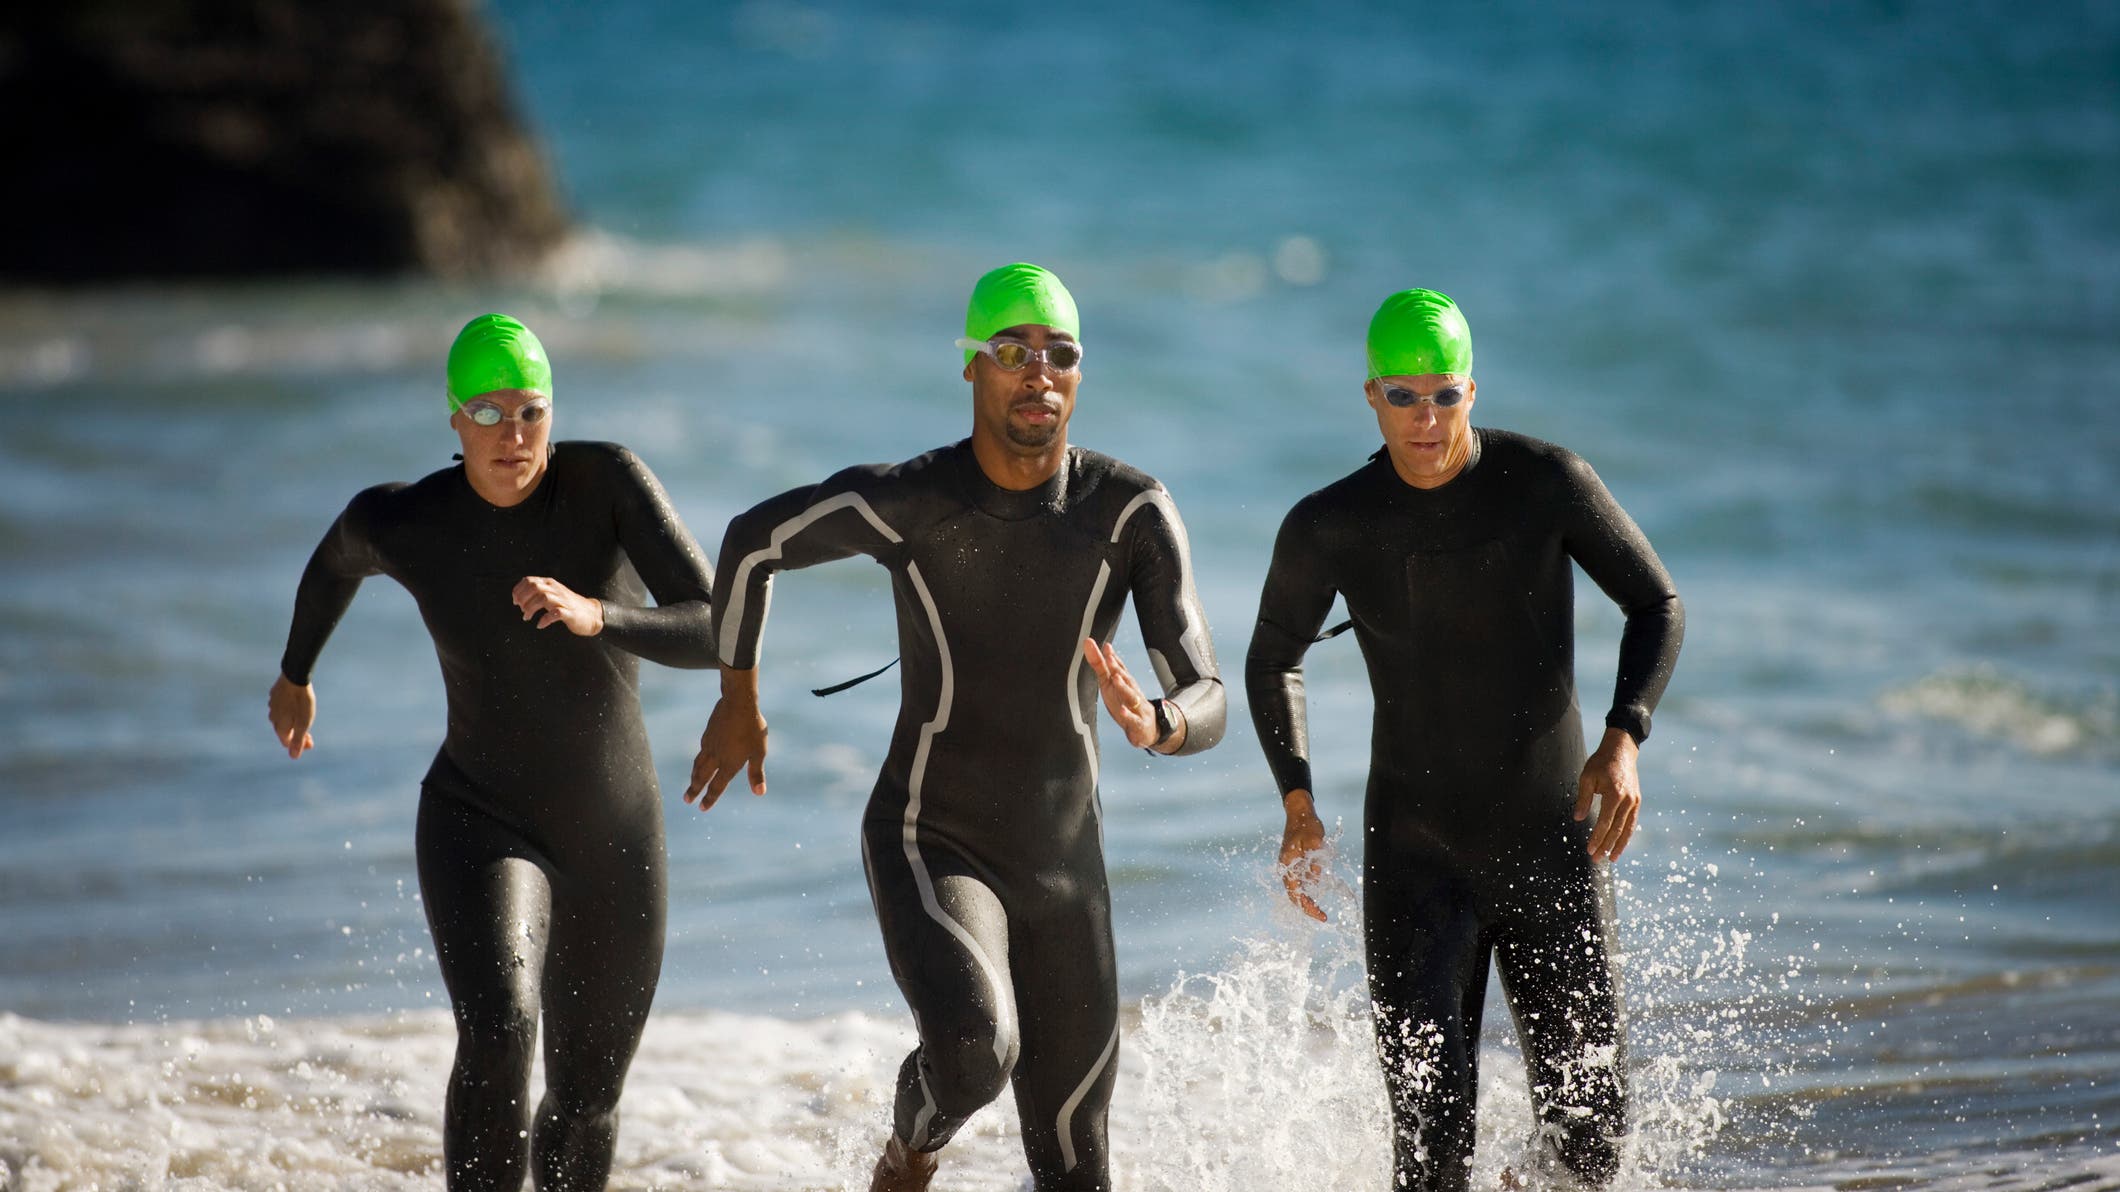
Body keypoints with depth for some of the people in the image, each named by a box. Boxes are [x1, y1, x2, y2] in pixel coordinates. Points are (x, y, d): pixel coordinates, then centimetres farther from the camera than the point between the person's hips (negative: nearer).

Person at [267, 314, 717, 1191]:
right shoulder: (399, 521, -16)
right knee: (498, 1033, -33)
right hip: (480, 825, -2)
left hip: (616, 839, 2)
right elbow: (337, 559, 11)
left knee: (586, 1103, 19)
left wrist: (593, 615, -46)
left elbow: (719, 634, -27)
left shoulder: (609, 477, -19)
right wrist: (295, 675, 30)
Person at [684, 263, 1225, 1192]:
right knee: (975, 1046, -31)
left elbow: (1208, 705, -17)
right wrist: (738, 699, 11)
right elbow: (752, 541, 3)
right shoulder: (901, 500, -16)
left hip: (1064, 862, 3)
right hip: (928, 849, -3)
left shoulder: (1133, 512, -13)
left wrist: (1157, 724, -42)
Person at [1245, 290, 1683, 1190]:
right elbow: (1273, 659, 10)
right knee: (1430, 1117, -15)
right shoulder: (1328, 527, -7)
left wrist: (1623, 740, -16)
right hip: (1415, 854, 0)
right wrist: (1297, 801, -4)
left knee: (1588, 1118, 5)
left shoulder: (1548, 483, -10)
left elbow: (1657, 607, 0)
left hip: (1553, 844, 0)